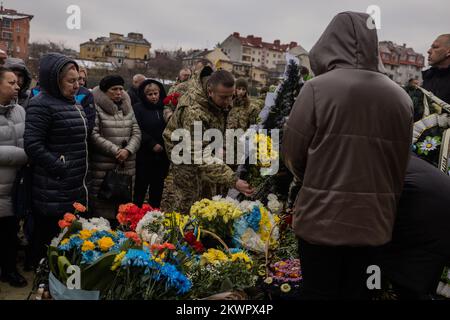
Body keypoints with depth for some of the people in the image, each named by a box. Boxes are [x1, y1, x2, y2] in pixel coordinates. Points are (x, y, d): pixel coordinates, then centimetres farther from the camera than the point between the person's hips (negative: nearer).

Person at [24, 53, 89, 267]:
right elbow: (32, 145, -21)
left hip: (76, 187, 9)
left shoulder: (73, 103, 15)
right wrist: (60, 168, -19)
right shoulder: (41, 105, -14)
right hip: (53, 191, -9)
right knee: (50, 241, 0)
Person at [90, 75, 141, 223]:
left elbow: (136, 133, 10)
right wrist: (115, 151, -13)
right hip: (103, 168, -5)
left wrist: (128, 150, -8)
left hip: (127, 166, 5)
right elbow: (94, 135, -11)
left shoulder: (127, 108, 16)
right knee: (103, 207, -3)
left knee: (123, 203, 9)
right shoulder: (97, 109, -3)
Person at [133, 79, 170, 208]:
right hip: (144, 156, -4)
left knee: (157, 188, 11)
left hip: (162, 155, 4)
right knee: (141, 188, 1)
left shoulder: (164, 108, 10)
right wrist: (152, 144, -17)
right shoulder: (138, 109, -2)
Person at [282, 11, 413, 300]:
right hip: (374, 221, 4)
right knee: (357, 292, 19)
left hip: (323, 218, -3)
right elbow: (400, 166, 7)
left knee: (319, 293, 12)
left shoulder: (318, 87, -13)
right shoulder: (401, 97, 0)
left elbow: (293, 154, -7)